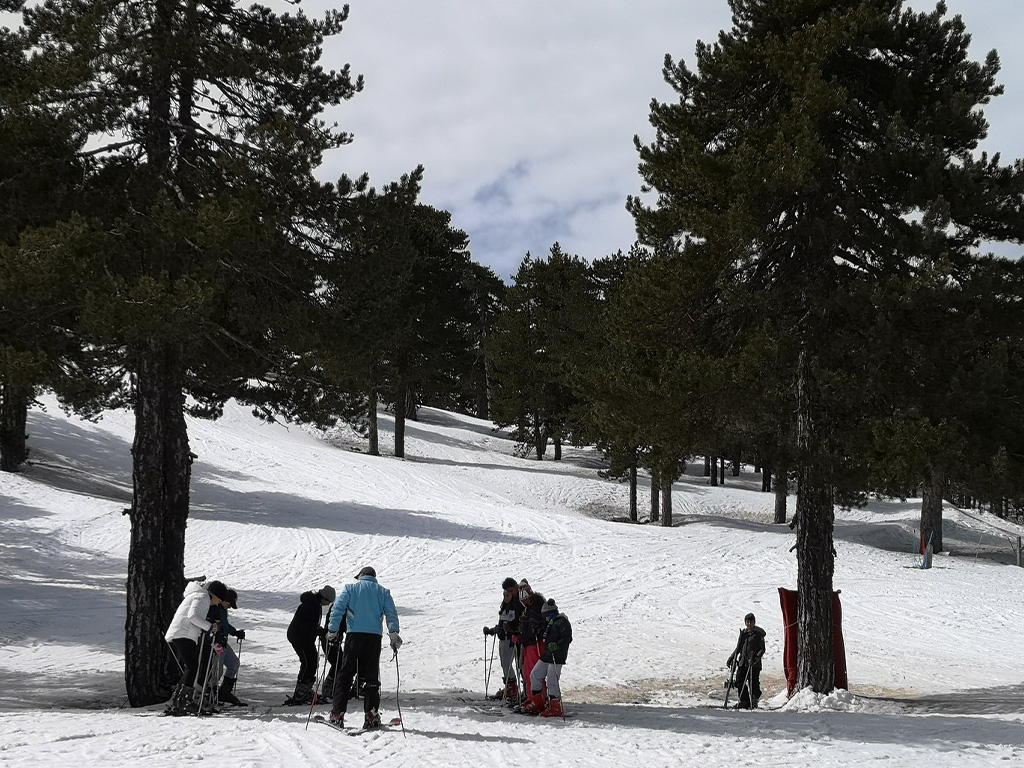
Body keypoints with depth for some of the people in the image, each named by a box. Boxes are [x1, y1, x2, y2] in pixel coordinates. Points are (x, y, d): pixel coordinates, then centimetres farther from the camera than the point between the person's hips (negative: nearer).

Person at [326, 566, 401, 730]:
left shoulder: (350, 589, 11)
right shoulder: (383, 592, 15)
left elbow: (338, 609, 1)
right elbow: (391, 613, 3)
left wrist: (332, 631, 4)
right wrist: (394, 635, -2)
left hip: (354, 635, -1)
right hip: (374, 636, 1)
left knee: (344, 674, 5)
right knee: (371, 676, 7)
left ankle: (337, 714, 0)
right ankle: (371, 716, -1)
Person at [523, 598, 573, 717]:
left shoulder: (562, 622, -10)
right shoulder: (550, 623, 20)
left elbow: (567, 638, -19)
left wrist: (557, 646, -29)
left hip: (556, 657, -10)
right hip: (546, 655, 10)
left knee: (552, 681, -12)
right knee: (535, 675, 11)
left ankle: (555, 708, -5)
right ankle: (538, 703, 20)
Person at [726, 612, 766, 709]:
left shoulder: (758, 634, -1)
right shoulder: (743, 633, 14)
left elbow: (762, 649, -4)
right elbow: (738, 648, 21)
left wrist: (757, 657, -20)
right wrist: (731, 658, 15)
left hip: (754, 663, -5)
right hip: (742, 662, 5)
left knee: (753, 683, -3)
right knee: (740, 682, 1)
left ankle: (753, 703, 9)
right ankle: (744, 701, 11)